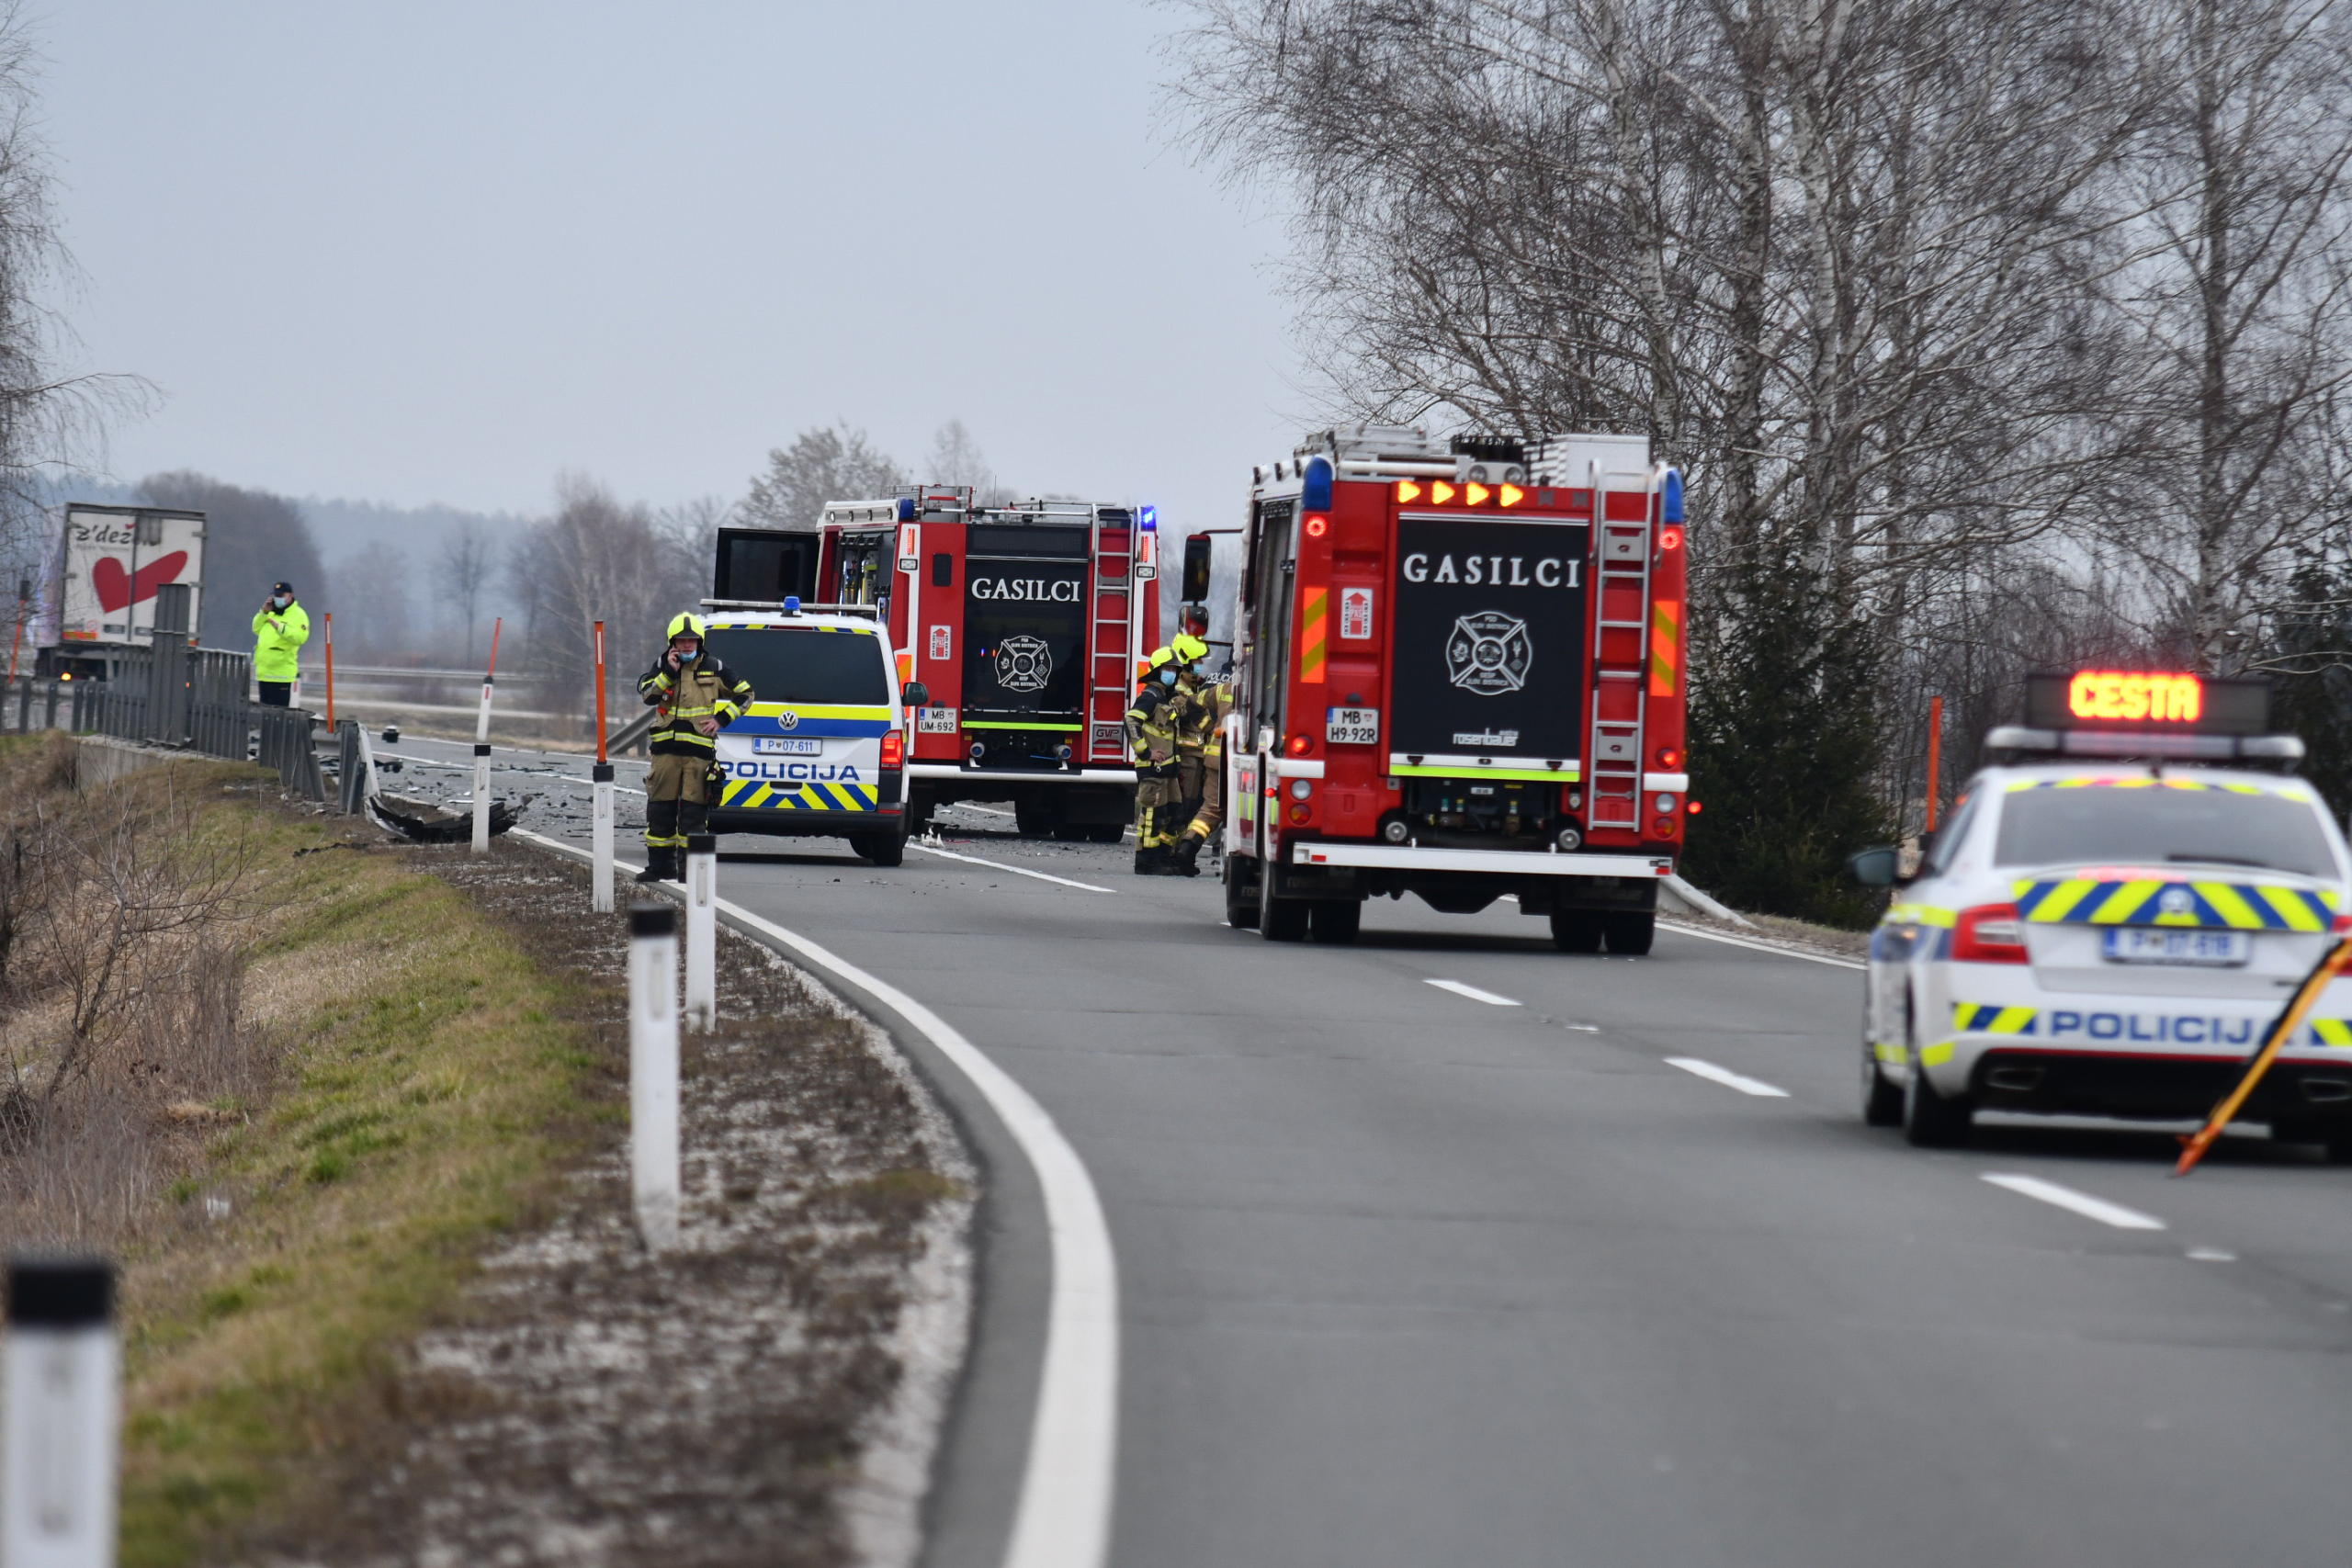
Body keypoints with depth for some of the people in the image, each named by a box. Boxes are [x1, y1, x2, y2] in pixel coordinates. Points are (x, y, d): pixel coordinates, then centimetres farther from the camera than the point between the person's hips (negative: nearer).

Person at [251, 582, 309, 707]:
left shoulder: (298, 615, -4)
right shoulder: (272, 613, 20)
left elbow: (300, 638, -19)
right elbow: (256, 629, 16)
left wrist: (279, 627, -25)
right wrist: (264, 612, 2)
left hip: (281, 673, -8)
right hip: (264, 671, 8)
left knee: (279, 709, -10)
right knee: (265, 709, 11)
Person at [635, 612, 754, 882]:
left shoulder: (713, 667, 5)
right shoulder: (663, 665, 10)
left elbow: (744, 694, 12)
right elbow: (647, 695, -3)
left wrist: (721, 719, 1)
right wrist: (670, 672, -11)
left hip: (699, 749, -2)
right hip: (666, 748, 2)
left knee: (693, 810, -4)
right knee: (660, 809, 3)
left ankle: (688, 866, 1)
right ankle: (660, 864, 11)